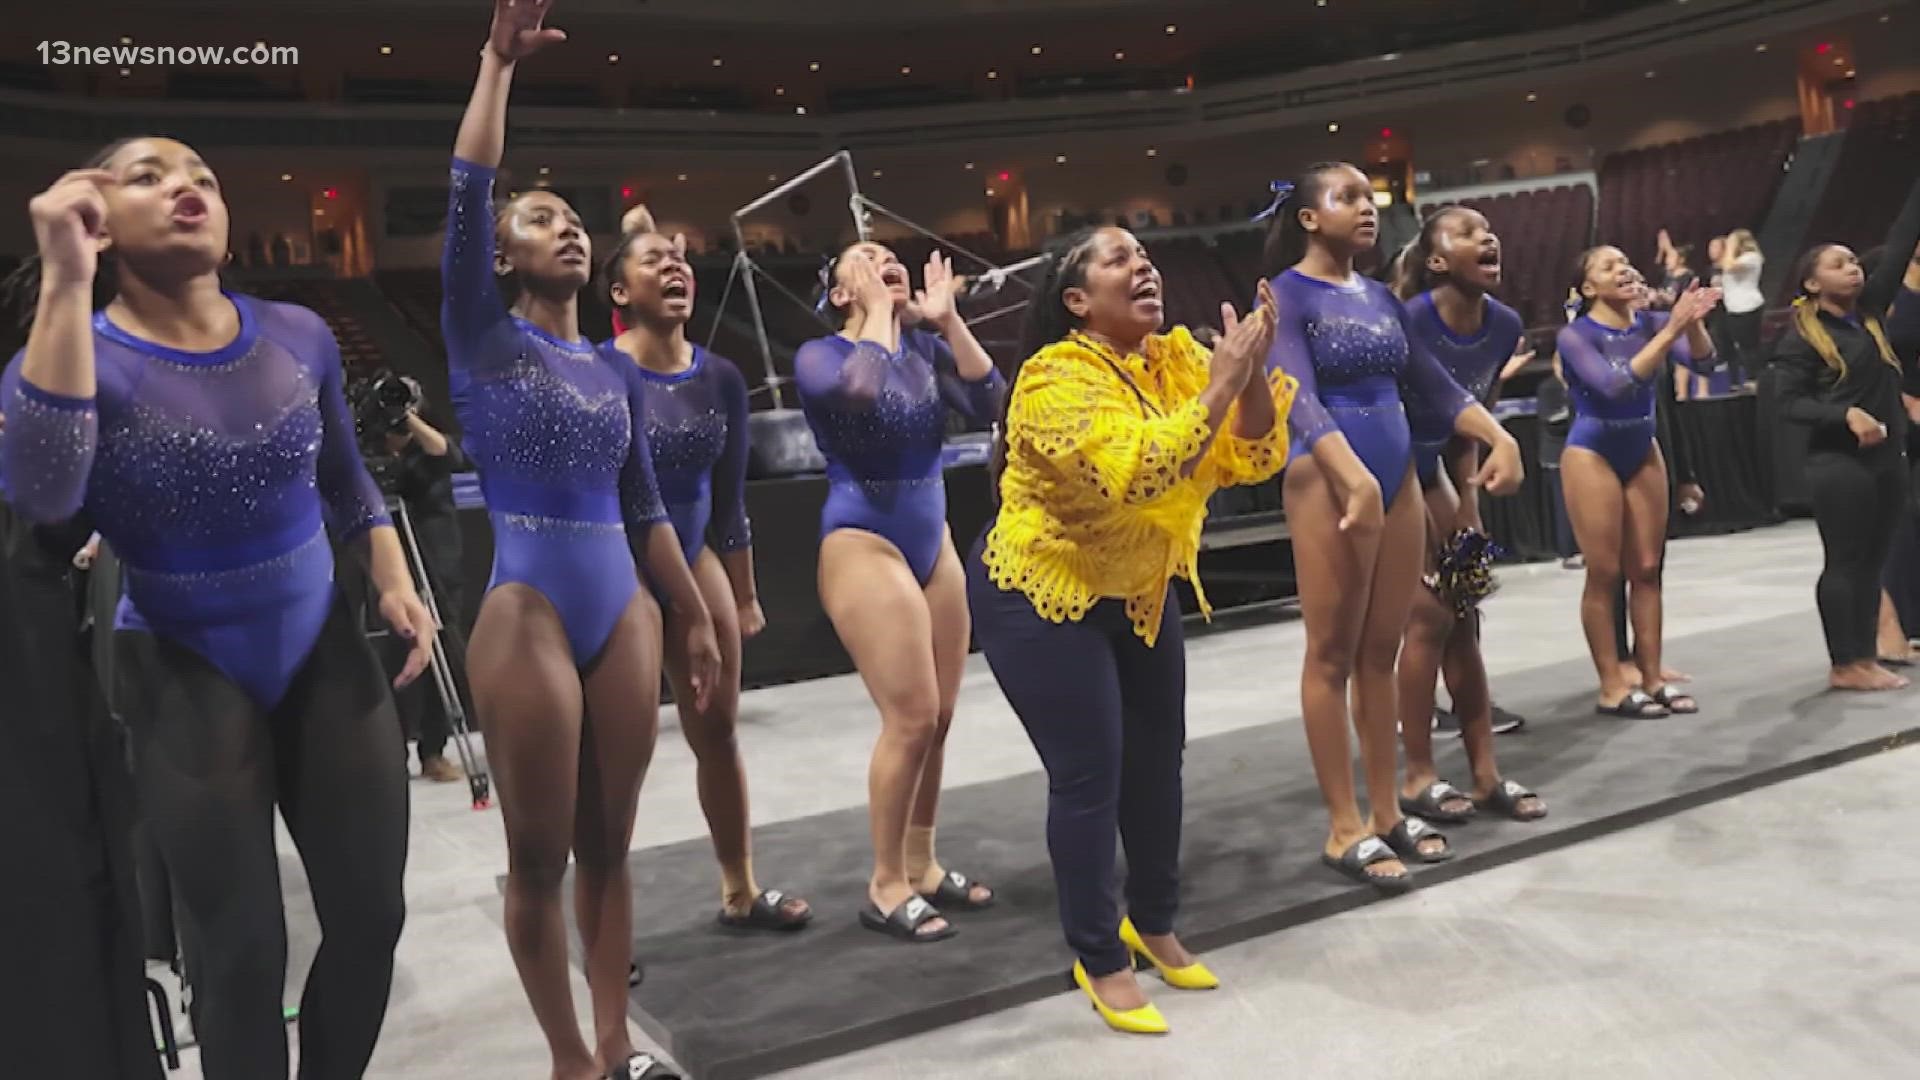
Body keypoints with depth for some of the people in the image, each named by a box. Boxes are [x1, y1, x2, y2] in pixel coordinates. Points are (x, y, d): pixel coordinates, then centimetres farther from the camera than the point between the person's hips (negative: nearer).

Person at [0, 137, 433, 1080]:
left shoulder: (299, 336, -1)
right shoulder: (80, 354, -11)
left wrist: (394, 582, -1)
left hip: (325, 653, 4)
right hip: (187, 675, -3)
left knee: (371, 915, 9)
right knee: (241, 949, 5)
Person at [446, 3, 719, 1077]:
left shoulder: (617, 371, 12)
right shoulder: (484, 342, 0)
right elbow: (467, 193, -11)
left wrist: (696, 617, 14)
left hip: (626, 615, 4)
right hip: (527, 616, -4)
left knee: (609, 846, 12)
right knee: (539, 858, 4)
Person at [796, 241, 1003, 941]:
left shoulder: (924, 347, 8)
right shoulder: (819, 356, -6)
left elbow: (989, 404, -4)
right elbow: (862, 391, -29)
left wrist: (946, 319, -6)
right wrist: (883, 312, -14)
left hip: (934, 541, 6)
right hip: (865, 545, -6)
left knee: (938, 716, 8)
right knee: (910, 717, -10)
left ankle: (921, 866, 23)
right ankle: (886, 888, 5)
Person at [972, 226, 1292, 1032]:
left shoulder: (1176, 358, -3)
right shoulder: (1057, 378, -24)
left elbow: (1253, 458, -8)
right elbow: (1140, 472, -38)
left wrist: (1253, 373, -24)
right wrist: (1222, 383, -34)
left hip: (1139, 590, 7)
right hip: (1041, 596, -7)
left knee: (1157, 760, 13)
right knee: (1090, 775, -3)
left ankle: (1153, 924, 34)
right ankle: (1099, 959, 16)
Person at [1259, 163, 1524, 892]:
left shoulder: (1381, 298, 15)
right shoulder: (1286, 295, -6)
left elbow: (1433, 385, 13)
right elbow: (1298, 398, -21)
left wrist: (1498, 436, -5)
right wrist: (1354, 476, -36)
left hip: (1400, 476, 7)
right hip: (1328, 479, -7)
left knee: (1381, 654, 11)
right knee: (1332, 655, -1)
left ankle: (1387, 813, 20)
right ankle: (1345, 829, 6)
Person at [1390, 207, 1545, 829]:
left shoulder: (1505, 326, -5)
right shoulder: (1410, 322, -26)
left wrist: (1467, 508, 5)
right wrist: (1427, 523, -17)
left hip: (1426, 470, 7)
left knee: (1464, 618, 5)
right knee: (1430, 618, -9)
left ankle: (1486, 773, 13)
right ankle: (1419, 777, 3)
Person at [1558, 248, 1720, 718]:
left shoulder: (1651, 322, 0)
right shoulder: (1576, 335, -14)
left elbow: (1701, 358, -13)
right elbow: (1615, 385, -28)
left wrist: (1693, 321, -32)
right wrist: (1669, 331, -31)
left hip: (1644, 452, 5)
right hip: (1592, 456, -5)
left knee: (1646, 569, 7)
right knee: (1605, 574, -3)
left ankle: (1652, 679, 15)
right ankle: (1612, 687, 4)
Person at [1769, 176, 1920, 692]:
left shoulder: (1868, 311, 10)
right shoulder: (1800, 337, -7)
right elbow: (1790, 402, -11)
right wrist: (1847, 413, -23)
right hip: (1838, 463, -6)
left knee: (1872, 563, 8)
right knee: (1844, 563, -3)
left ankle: (1866, 659, 14)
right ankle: (1844, 665, 3)